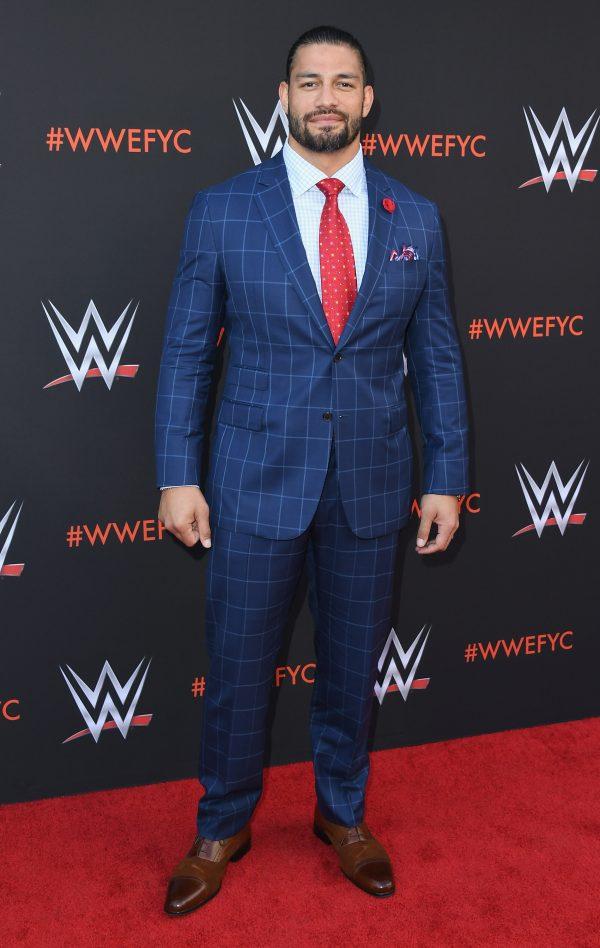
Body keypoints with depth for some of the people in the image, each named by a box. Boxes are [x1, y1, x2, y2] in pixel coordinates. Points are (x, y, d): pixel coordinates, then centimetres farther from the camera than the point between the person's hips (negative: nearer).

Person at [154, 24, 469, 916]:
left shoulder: (415, 218, 3)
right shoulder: (222, 208, -3)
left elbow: (437, 357, 6)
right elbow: (186, 350, -1)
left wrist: (447, 479, 3)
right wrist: (178, 475, -4)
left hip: (372, 482, 2)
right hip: (256, 481, -1)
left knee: (352, 665, 16)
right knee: (238, 667, 9)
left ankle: (343, 813, 38)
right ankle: (223, 827, 32)